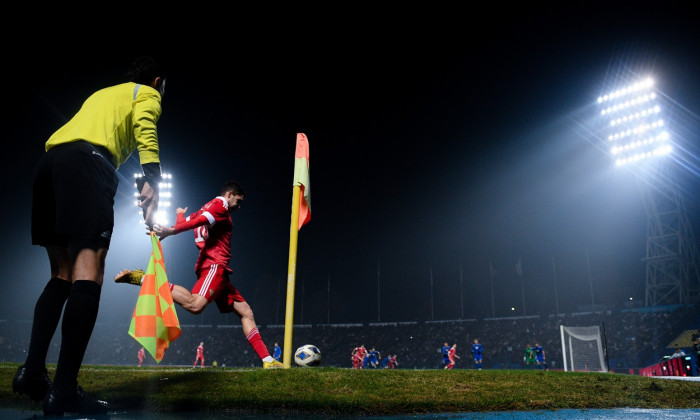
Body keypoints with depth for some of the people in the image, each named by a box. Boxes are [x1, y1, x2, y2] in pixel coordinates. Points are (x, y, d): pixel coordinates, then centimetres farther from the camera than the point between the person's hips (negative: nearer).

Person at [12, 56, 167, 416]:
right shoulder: (147, 94, 17)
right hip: (87, 161, -8)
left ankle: (32, 371, 5)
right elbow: (145, 132, -6)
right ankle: (64, 392, -23)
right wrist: (151, 180, -17)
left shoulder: (101, 93, 39)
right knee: (88, 271, -16)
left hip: (48, 162, 8)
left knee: (62, 274, 11)